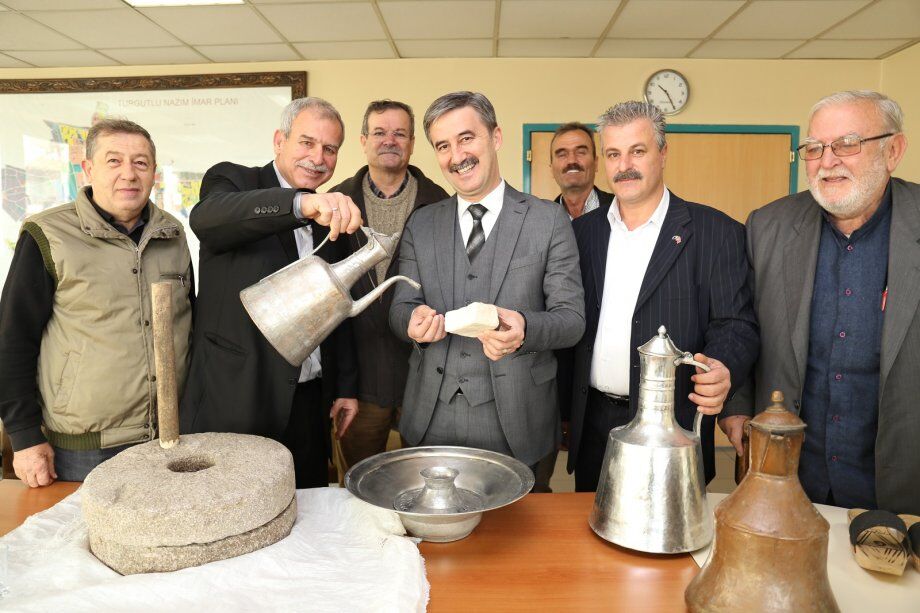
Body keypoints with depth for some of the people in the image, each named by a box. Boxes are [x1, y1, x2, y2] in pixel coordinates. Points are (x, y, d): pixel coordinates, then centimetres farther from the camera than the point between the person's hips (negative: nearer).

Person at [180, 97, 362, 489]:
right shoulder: (233, 180, -2)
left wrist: (345, 386, 13)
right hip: (234, 405, -5)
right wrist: (302, 203, -43)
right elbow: (205, 217, -27)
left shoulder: (331, 218, 13)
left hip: (308, 404, 5)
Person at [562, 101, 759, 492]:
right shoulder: (583, 231, 6)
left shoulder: (716, 233, -5)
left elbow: (735, 323, -7)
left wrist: (722, 369, -28)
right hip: (593, 425, 3)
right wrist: (566, 411, 0)